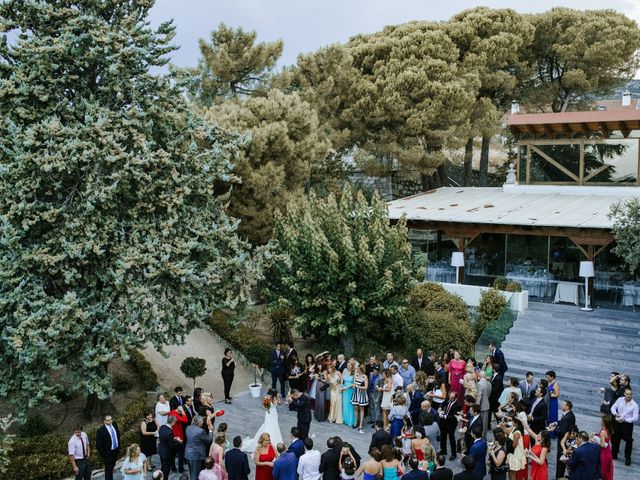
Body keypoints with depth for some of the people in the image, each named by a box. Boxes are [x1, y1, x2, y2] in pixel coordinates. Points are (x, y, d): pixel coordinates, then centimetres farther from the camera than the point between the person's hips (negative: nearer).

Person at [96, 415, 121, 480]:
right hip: (108, 453, -6)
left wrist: (119, 446, 11)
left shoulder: (114, 424, -3)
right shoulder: (101, 431, -23)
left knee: (112, 467, 22)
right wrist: (103, 454, -14)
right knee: (108, 469, 2)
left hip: (116, 451, 6)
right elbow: (98, 445, -18)